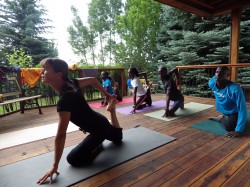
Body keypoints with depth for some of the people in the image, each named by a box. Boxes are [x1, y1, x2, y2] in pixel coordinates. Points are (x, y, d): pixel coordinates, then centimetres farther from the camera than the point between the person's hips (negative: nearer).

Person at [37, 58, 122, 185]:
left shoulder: (64, 99, -33)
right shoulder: (70, 83, -10)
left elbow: (61, 135, -31)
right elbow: (93, 80, 3)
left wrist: (55, 166, -22)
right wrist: (107, 95, 15)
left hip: (98, 129, -8)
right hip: (100, 122, 8)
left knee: (73, 159, -5)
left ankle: (98, 146, 6)